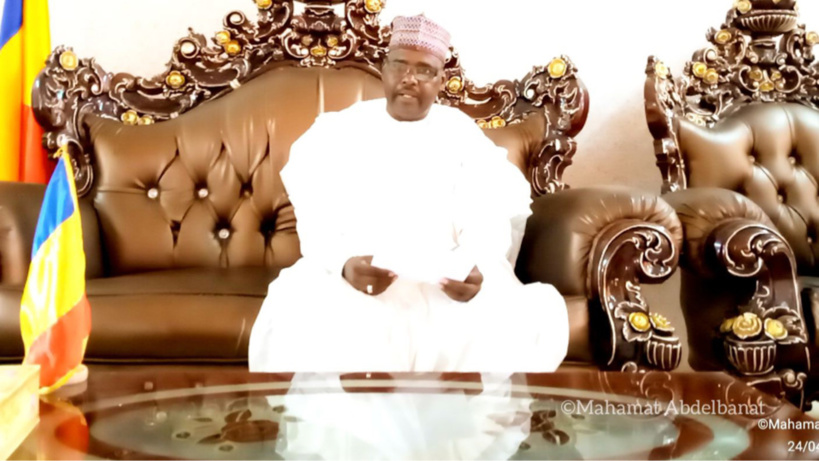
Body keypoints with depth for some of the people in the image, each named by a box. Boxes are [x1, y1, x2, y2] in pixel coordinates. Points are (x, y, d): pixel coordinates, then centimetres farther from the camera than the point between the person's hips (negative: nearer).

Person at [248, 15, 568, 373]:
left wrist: (476, 268, -25)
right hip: (352, 273, 0)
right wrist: (345, 264, -25)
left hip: (444, 277, 1)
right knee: (303, 324, -30)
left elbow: (487, 221, -1)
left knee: (512, 324, -26)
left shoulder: (463, 135, 9)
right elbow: (316, 219, -3)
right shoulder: (338, 130, 7)